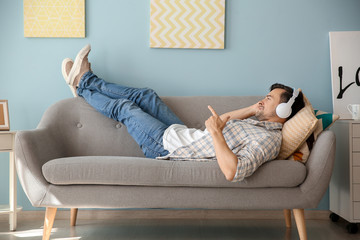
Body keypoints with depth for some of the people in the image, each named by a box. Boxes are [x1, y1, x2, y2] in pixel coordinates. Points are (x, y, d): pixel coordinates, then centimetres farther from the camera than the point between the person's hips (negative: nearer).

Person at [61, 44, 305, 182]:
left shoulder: (268, 138, -26)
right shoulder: (258, 123, 4)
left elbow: (233, 172, -42)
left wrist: (215, 131, -35)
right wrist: (251, 110, 4)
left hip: (167, 146, -8)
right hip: (182, 133, 8)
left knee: (124, 107, 7)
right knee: (146, 95, 16)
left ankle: (82, 88, 36)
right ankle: (88, 80, 37)